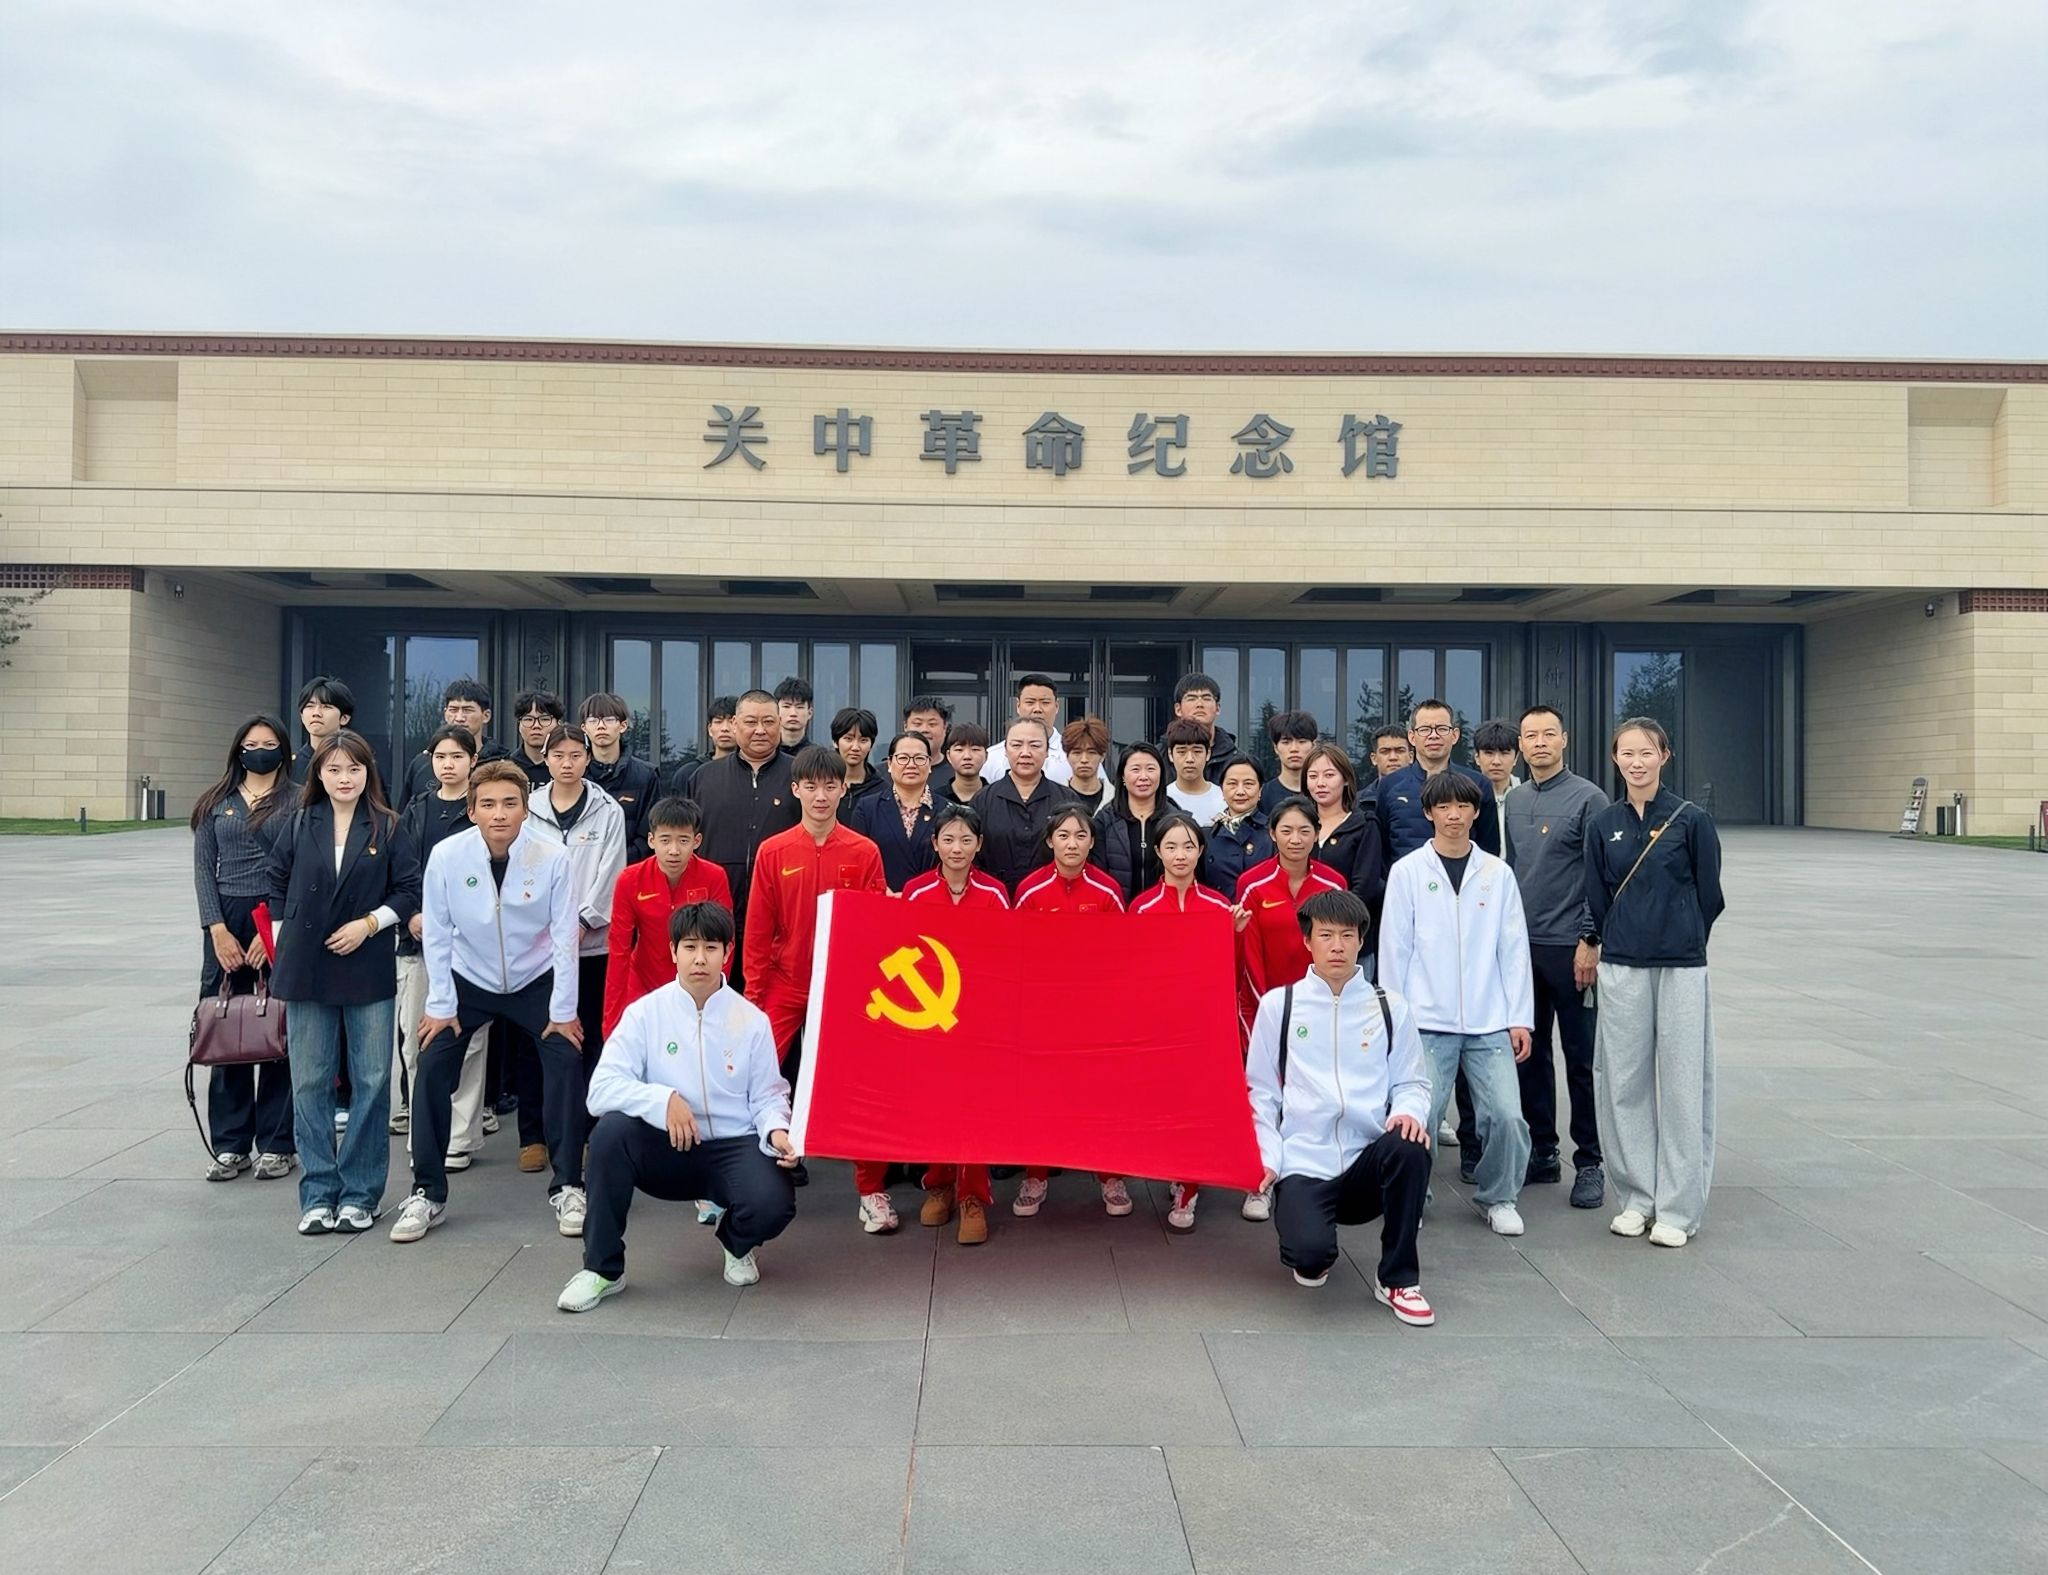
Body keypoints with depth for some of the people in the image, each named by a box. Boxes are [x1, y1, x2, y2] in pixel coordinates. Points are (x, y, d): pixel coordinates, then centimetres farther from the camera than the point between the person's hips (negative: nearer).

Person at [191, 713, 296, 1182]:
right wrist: (218, 929, -4)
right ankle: (230, 1144, 12)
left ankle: (276, 1144, 9)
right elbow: (204, 867, 7)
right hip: (225, 919, 3)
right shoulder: (216, 802, 12)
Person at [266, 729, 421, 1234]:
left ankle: (360, 1193, 12)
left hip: (368, 970, -1)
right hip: (306, 970, 2)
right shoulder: (300, 825, 6)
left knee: (372, 1081, 1)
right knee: (310, 1083, 5)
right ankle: (318, 1194, 14)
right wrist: (284, 939, 6)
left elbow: (410, 888, 1)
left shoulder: (386, 827, 1)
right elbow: (277, 883, 13)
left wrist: (370, 923, -10)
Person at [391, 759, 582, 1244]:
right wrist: (440, 1005, -9)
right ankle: (427, 1194, 8)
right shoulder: (446, 856, -21)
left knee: (566, 1064, -13)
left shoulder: (553, 857, -24)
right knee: (432, 1069, -9)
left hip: (536, 981, -1)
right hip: (469, 981, 1)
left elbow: (565, 937, -17)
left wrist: (564, 1011, -14)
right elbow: (436, 935, -11)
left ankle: (567, 1187, 4)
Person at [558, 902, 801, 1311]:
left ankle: (736, 1243, 13)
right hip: (664, 1148, 0)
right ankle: (602, 1268, -11)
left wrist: (776, 1131, -20)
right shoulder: (645, 1012, -5)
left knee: (773, 1203, -30)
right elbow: (601, 1089, -13)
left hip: (733, 1146, 0)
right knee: (611, 1131, -30)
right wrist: (664, 1100, -28)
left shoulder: (751, 1019, -2)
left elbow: (767, 1096, 2)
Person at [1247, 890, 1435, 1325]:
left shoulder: (1390, 1007, 8)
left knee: (1410, 1146, -33)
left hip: (1367, 1163, 2)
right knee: (1311, 1253, -29)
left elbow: (1412, 1081, 9)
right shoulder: (1277, 1005, 5)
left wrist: (1409, 1110, -15)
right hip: (1302, 1166, -1)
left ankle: (1398, 1279, -10)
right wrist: (1267, 1156, -6)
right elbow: (1261, 1092, 6)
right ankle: (1309, 1255, 15)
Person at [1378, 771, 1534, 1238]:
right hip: (1427, 1021, -1)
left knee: (1507, 1115, -6)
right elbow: (1394, 949, 3)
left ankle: (1498, 1197, 18)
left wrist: (1520, 1017, 4)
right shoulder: (1407, 872, 2)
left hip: (1490, 1023, 2)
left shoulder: (1497, 873, 7)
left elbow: (1514, 948, 7)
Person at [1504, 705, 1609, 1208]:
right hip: (1521, 945, 6)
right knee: (1530, 1053, 11)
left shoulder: (1587, 798, -7)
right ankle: (1542, 1152, 22)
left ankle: (1590, 1163, 10)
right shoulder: (1513, 800, 12)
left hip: (1569, 948, -6)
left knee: (1581, 1059, 1)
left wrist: (1590, 941, -15)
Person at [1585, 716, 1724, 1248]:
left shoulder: (1691, 819, -3)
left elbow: (1710, 895, 3)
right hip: (1622, 966, 3)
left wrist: (1680, 941, 10)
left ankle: (1677, 1209, 11)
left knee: (1681, 1083, 2)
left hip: (1681, 966, -3)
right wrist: (1621, 940, 10)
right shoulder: (1603, 825, 4)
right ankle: (1637, 1197, 19)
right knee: (1624, 1082, 6)